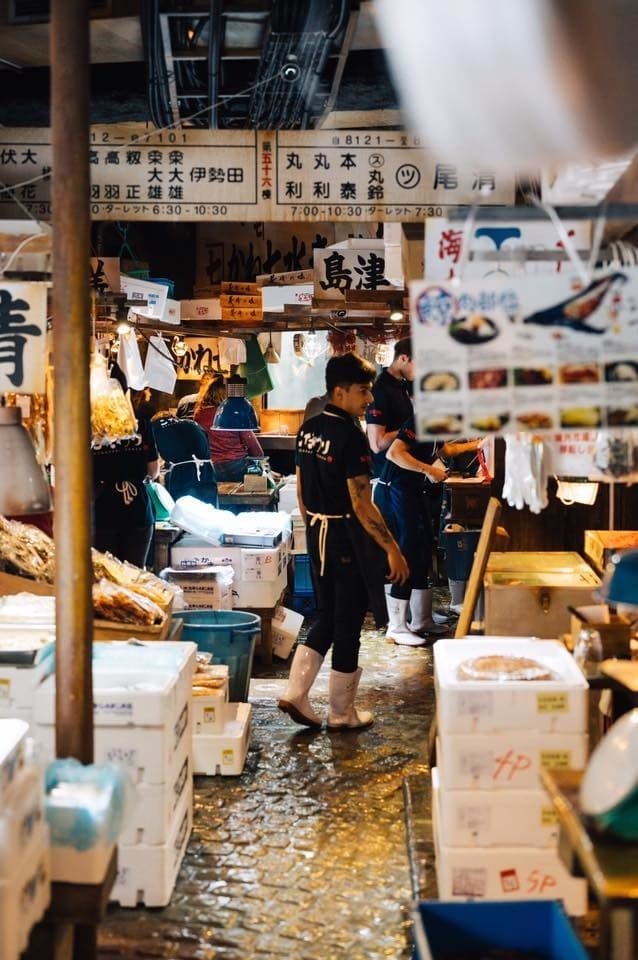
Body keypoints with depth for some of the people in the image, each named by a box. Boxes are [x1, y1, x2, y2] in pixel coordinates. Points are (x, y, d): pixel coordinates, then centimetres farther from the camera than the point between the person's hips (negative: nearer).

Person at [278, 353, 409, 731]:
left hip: (317, 534, 8)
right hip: (347, 537, -8)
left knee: (328, 617, 19)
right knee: (348, 624, 4)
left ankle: (296, 693, 14)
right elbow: (361, 504, -22)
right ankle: (342, 713, 15)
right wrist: (393, 549, -17)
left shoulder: (309, 429, 6)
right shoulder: (351, 436, -20)